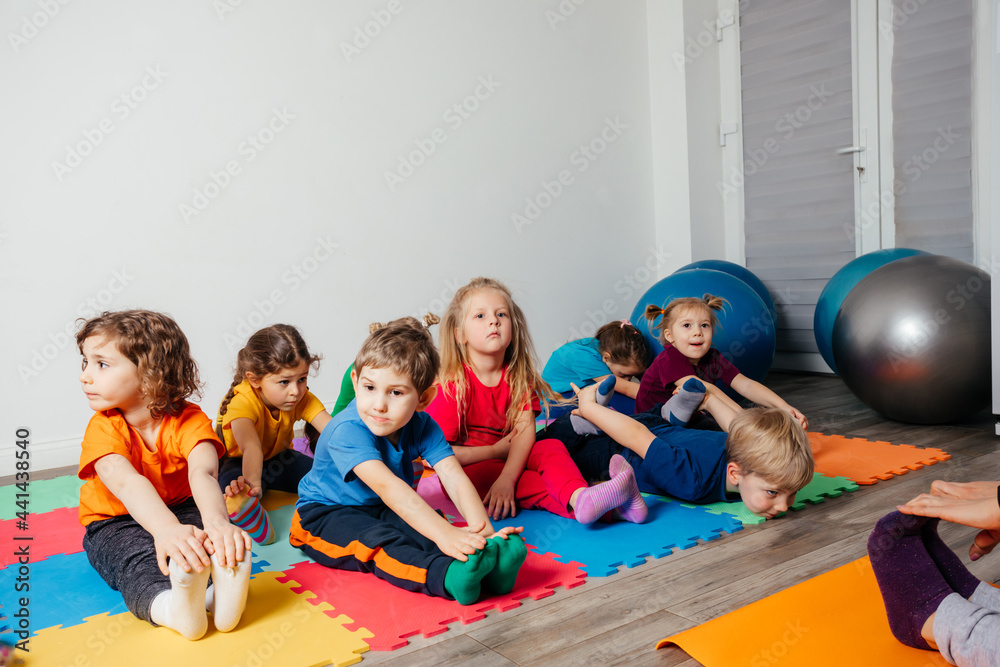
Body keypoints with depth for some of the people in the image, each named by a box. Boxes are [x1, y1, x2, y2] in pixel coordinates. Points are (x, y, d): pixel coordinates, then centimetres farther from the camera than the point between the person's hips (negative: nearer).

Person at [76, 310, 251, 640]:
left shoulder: (190, 421, -16)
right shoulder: (104, 427, -17)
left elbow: (202, 473, -36)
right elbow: (125, 482, -38)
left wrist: (217, 522, -60)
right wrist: (166, 529, -60)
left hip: (180, 509, 2)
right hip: (114, 523, -1)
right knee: (139, 560, -33)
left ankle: (222, 591, -55)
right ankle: (172, 607, -59)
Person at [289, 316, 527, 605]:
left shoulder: (422, 426, -12)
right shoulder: (347, 430, -31)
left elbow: (454, 477, -23)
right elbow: (386, 485, -44)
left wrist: (483, 529, -42)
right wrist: (444, 534, -55)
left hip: (382, 510, 6)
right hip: (324, 514, -5)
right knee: (377, 541, -34)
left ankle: (483, 566, -44)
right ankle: (449, 577, -55)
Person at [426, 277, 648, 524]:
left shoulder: (517, 377, -1)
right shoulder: (453, 384, -15)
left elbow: (525, 430, -15)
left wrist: (506, 479, -32)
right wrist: (496, 451, -14)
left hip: (509, 460, 4)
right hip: (466, 468, -4)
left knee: (551, 447, -19)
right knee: (481, 474, -34)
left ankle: (580, 498, -50)